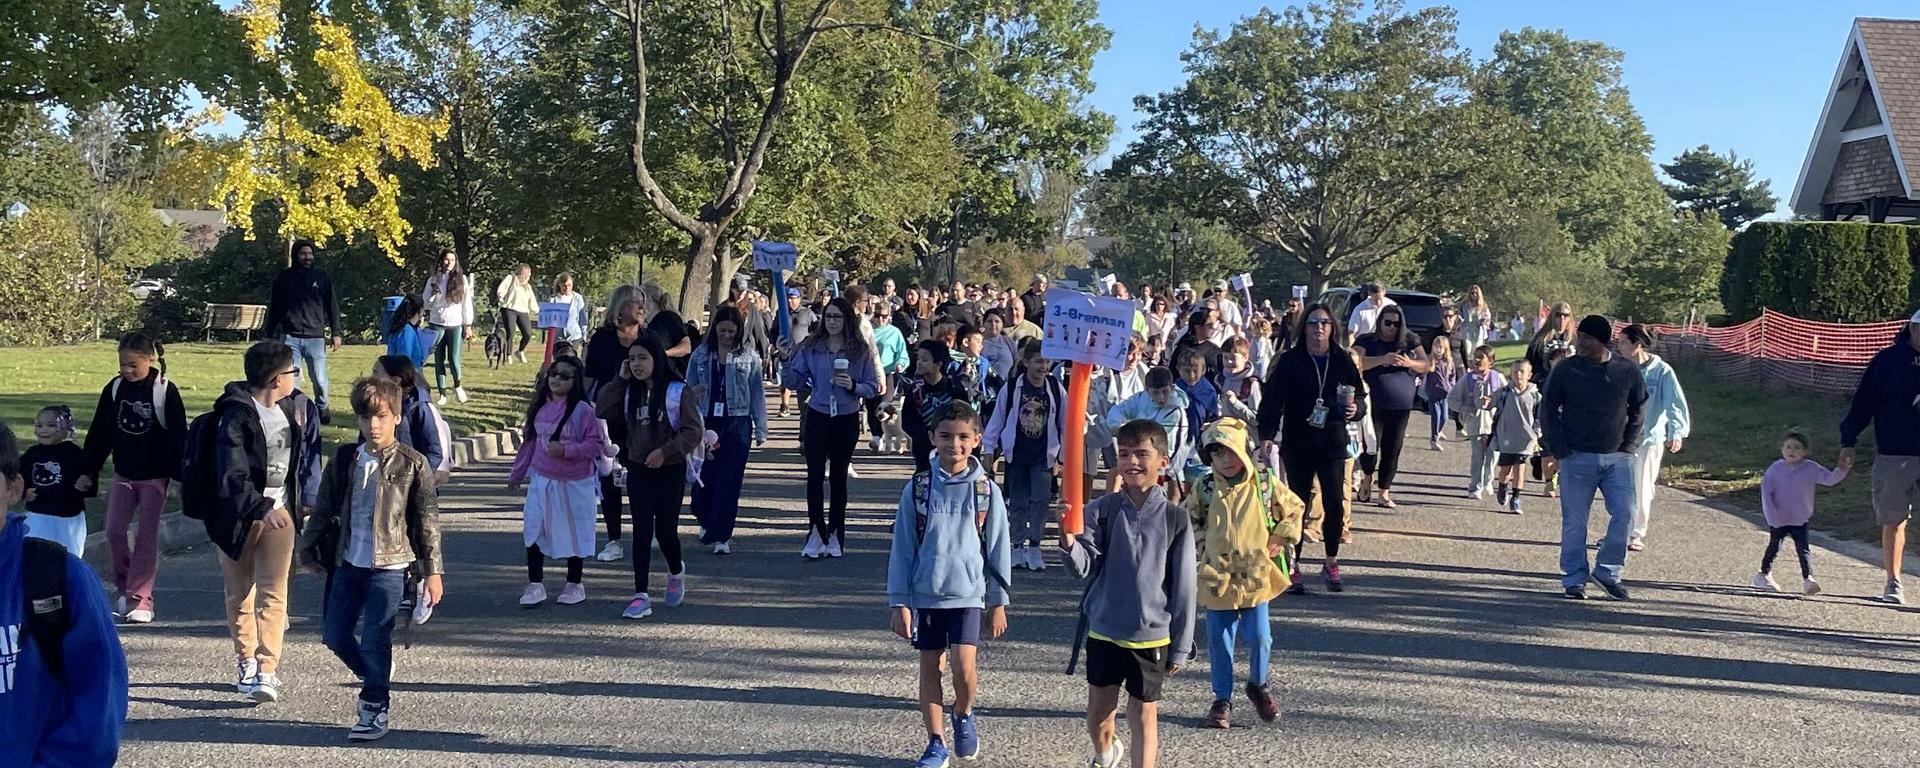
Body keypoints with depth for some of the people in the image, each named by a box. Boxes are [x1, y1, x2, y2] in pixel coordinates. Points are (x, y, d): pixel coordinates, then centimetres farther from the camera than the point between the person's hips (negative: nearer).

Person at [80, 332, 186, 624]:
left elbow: (178, 437, -8)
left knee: (147, 536, -1)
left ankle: (140, 599, 5)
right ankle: (124, 587, 16)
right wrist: (88, 472, 9)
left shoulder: (165, 391, -10)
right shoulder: (114, 389, 2)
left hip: (154, 476, -4)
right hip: (123, 474, 4)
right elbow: (99, 433, 9)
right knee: (114, 530, -4)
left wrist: (180, 477, -11)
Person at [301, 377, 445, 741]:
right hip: (348, 562, 5)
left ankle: (375, 711, 9)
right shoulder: (344, 458, 4)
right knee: (334, 634, 10)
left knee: (374, 641, -5)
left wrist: (433, 571, -5)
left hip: (389, 565, -5)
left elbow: (427, 520, -4)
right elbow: (324, 507, 14)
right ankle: (376, 680, 35)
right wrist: (309, 548, 15)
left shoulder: (412, 464, -7)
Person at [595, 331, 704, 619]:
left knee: (665, 530, 2)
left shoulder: (678, 390, -11)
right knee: (642, 531, 0)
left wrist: (665, 451, -20)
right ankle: (641, 596, 0)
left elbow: (694, 430, -12)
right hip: (638, 469, 4)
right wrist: (620, 379, -6)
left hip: (670, 470, -4)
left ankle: (676, 571, 35)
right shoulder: (630, 391, 6)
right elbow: (602, 411, -4)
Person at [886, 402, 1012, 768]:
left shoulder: (986, 490, -2)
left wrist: (998, 603, 5)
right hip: (925, 594, 1)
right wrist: (898, 602, -1)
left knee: (964, 668, -13)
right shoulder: (918, 488, -1)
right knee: (930, 667, 8)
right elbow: (902, 548, 1)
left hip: (968, 593, -1)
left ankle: (964, 715, 19)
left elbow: (998, 549, 4)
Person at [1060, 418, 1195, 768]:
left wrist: (1181, 646, -2)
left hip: (1151, 635, -2)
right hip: (1104, 629, 3)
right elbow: (1086, 567, -13)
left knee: (1144, 716, 4)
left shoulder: (1175, 519, -8)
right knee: (1098, 713, 18)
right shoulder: (1101, 510, -5)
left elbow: (1183, 586, -4)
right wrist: (1069, 542, -35)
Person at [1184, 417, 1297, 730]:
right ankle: (1222, 699, 20)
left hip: (1256, 576, -1)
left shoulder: (1265, 482, -4)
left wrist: (1277, 542, 3)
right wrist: (1201, 545, 3)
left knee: (1260, 637, -1)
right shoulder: (1204, 489, -2)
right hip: (1217, 578, 1)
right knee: (1219, 643, 6)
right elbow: (1189, 520, 15)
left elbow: (1293, 509, 9)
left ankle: (1258, 686, 27)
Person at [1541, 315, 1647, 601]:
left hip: (1618, 458, 2)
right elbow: (1548, 410, 2)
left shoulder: (1628, 371, 2)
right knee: (1574, 521, 2)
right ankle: (1574, 579, 13)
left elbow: (1638, 409, 13)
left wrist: (1628, 446, 2)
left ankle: (1608, 571, 13)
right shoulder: (1566, 370, -3)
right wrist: (1560, 450, -6)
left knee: (1625, 515, -4)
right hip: (1578, 457, -1)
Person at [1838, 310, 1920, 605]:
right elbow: (1863, 401, 2)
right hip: (1893, 455, -1)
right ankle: (1893, 584, 16)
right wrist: (1848, 441, -2)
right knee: (1893, 522, 6)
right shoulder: (1886, 360, 0)